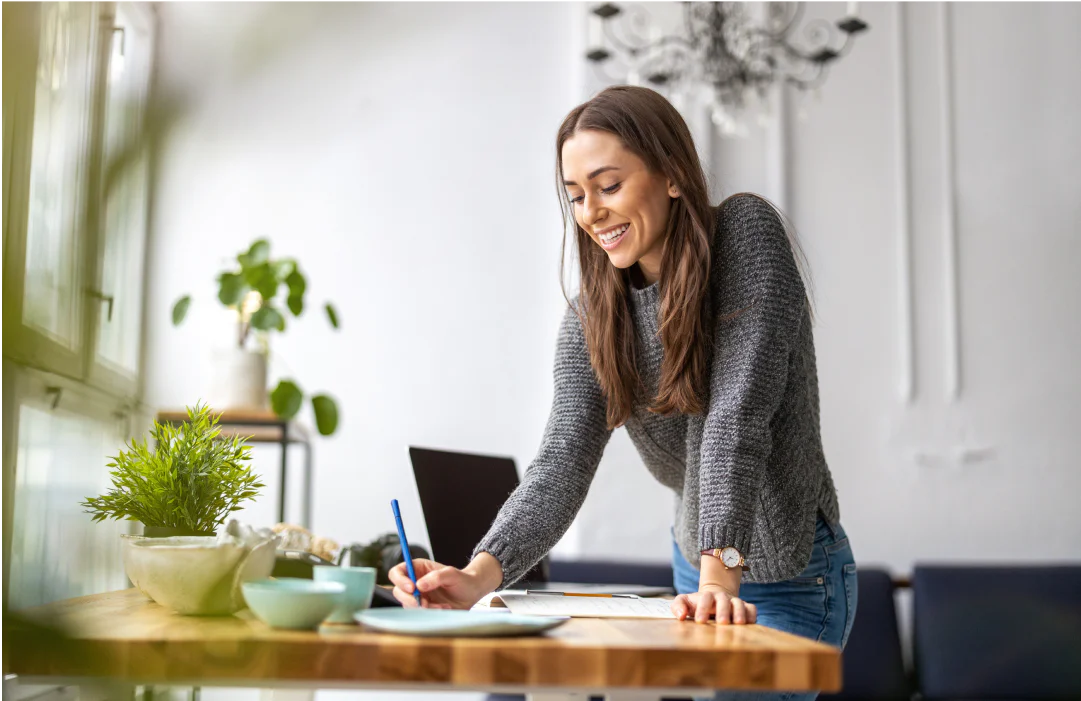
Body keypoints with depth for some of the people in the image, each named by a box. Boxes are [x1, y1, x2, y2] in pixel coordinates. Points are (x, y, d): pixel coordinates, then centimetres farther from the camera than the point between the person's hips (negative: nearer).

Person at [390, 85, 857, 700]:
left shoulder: (747, 233, -17)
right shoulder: (591, 321, -3)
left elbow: (737, 417, -26)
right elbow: (562, 466, -15)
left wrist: (720, 576, -34)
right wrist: (480, 575, -32)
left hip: (787, 580, -5)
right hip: (696, 569, 5)